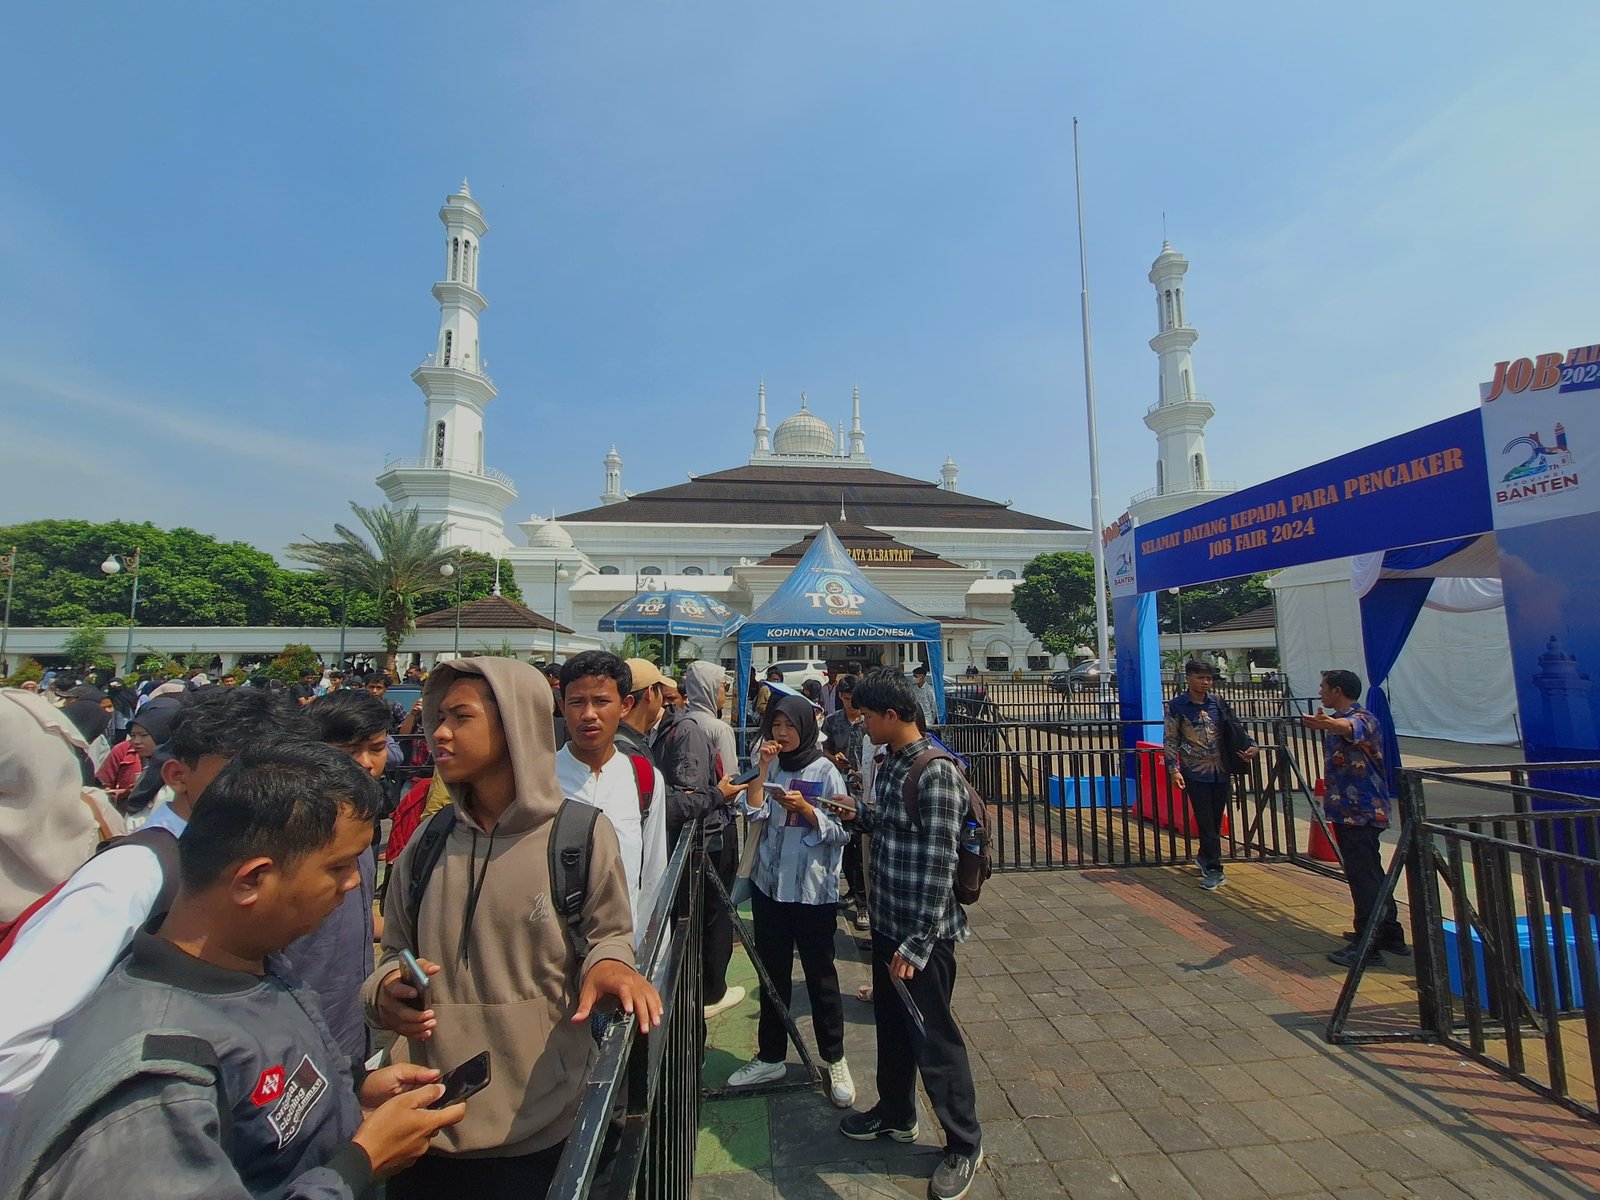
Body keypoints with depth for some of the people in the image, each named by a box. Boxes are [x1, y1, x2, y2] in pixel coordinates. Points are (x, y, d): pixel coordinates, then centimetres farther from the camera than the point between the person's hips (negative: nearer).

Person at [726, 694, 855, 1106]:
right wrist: (762, 769, -13)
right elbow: (753, 813, -9)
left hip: (814, 890, -4)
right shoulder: (769, 768, 3)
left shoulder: (825, 772, -9)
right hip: (769, 884, 4)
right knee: (772, 973, 17)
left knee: (820, 975, 9)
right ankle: (770, 1057, 35)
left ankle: (835, 1061, 29)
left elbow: (842, 832, -11)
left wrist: (805, 808, -23)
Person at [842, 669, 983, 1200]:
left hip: (923, 932, -8)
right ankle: (895, 1113, 46)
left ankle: (964, 1145, 30)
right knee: (890, 1021, 24)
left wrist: (917, 943, -20)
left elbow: (938, 865, -24)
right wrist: (858, 812, -1)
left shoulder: (935, 772, -24)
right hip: (887, 920, 9)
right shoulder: (891, 763, 3)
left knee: (932, 1036, 8)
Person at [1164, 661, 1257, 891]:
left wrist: (1250, 746, -7)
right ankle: (1215, 870, 7)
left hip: (1221, 772, 4)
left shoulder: (1218, 703, 6)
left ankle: (1205, 858, 34)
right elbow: (1171, 740, -3)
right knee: (1206, 823, -2)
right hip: (1196, 773, -4)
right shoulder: (1177, 706, -4)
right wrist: (1174, 769, -11)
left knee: (1216, 821, 13)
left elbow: (1235, 728, 12)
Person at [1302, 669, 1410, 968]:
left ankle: (1368, 946, 1)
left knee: (1364, 876, -5)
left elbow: (1349, 728, -44)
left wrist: (1328, 724, -62)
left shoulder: (1362, 718, -18)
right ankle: (1389, 934, 32)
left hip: (1361, 811, -10)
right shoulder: (1337, 718, 10)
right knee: (1370, 874, 19)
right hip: (1348, 809, 10)